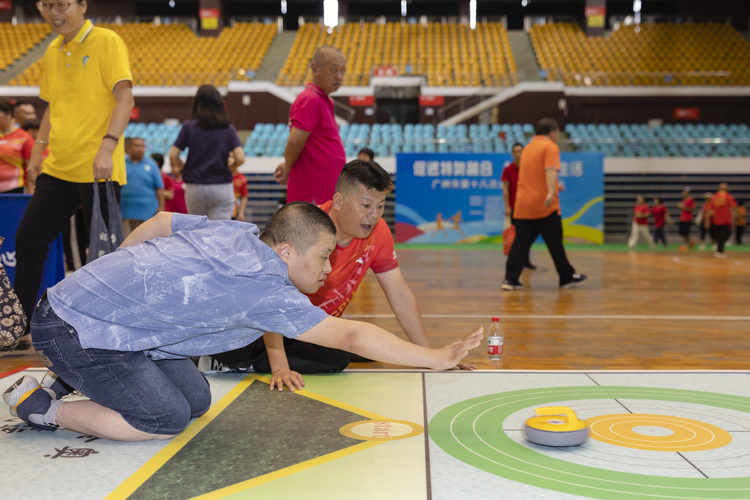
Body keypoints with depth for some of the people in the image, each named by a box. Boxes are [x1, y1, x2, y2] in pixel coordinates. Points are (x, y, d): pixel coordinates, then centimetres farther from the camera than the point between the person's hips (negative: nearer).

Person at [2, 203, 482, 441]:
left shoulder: (234, 232, 1)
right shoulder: (268, 290, -23)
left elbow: (159, 222, 14)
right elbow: (351, 335, -26)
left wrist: (116, 280, 27)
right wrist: (435, 358, -22)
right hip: (78, 329, -9)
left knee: (196, 401, 6)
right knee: (167, 420, -10)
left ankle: (70, 378, 20)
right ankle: (44, 406, 2)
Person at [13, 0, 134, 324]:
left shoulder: (106, 42, -5)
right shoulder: (52, 52, 15)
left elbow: (124, 98, -13)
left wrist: (107, 147, -23)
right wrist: (38, 149, 17)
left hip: (98, 171, -7)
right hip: (58, 168, 7)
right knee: (27, 238, 7)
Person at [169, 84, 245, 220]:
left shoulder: (189, 126, 0)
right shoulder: (228, 128, -1)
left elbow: (173, 156, -5)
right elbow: (240, 159, -9)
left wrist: (184, 167, 13)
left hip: (194, 187, 1)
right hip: (222, 187, -1)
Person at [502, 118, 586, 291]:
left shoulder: (528, 147, 21)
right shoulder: (550, 147, -4)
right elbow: (550, 170, -22)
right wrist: (551, 192, -35)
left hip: (522, 206, 6)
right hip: (545, 206, -6)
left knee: (520, 243, 1)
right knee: (555, 243, 4)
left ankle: (510, 279, -9)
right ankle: (567, 277, 16)